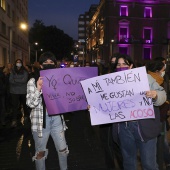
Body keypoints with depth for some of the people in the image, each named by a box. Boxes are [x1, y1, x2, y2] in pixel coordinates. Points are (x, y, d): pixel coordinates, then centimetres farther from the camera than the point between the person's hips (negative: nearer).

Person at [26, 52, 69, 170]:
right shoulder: (33, 81, -4)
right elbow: (31, 103, -12)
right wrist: (38, 88, -24)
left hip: (56, 119, 3)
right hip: (41, 120, -3)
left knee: (63, 149, 14)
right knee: (40, 152, 12)